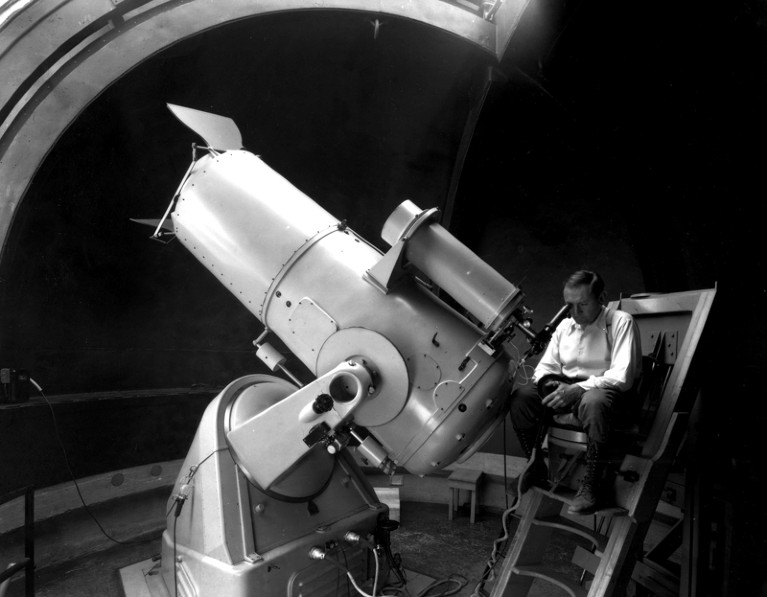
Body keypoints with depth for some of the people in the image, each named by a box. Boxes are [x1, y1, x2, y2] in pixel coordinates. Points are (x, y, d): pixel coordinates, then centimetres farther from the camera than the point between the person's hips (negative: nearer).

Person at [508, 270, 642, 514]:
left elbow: (623, 376, -19)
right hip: (567, 388, 6)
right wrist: (549, 384, -11)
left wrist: (578, 389, -26)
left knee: (594, 402, -41)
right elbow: (545, 367, 13)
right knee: (521, 397, -19)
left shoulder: (621, 322, -8)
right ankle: (536, 466, 0)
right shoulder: (565, 325, 12)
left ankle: (590, 487, -25)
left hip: (606, 391, -5)